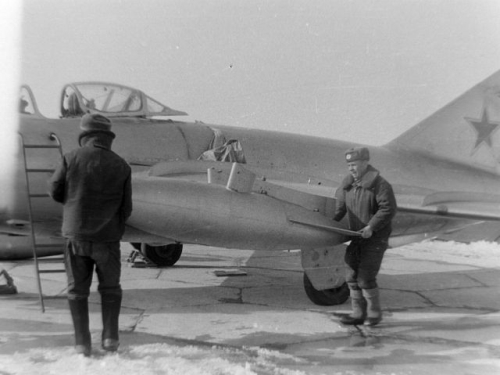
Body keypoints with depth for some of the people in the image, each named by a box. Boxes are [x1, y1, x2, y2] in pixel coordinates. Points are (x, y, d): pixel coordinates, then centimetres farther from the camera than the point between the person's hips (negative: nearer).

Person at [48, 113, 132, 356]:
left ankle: (82, 343, 12)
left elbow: (55, 191, 3)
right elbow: (126, 208, 0)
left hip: (76, 235, 0)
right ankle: (110, 337, 12)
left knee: (77, 290, 11)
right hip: (108, 237, 0)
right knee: (110, 288, 17)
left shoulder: (72, 158, -6)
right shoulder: (121, 165, -4)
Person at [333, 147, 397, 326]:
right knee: (352, 276, 6)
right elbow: (340, 207, 12)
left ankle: (374, 313, 10)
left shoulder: (379, 184, -14)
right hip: (357, 237, 7)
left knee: (366, 278, -9)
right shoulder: (348, 184, 6)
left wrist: (371, 227, -24)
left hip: (375, 238, -7)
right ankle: (359, 313, 17)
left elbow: (388, 209, -19)